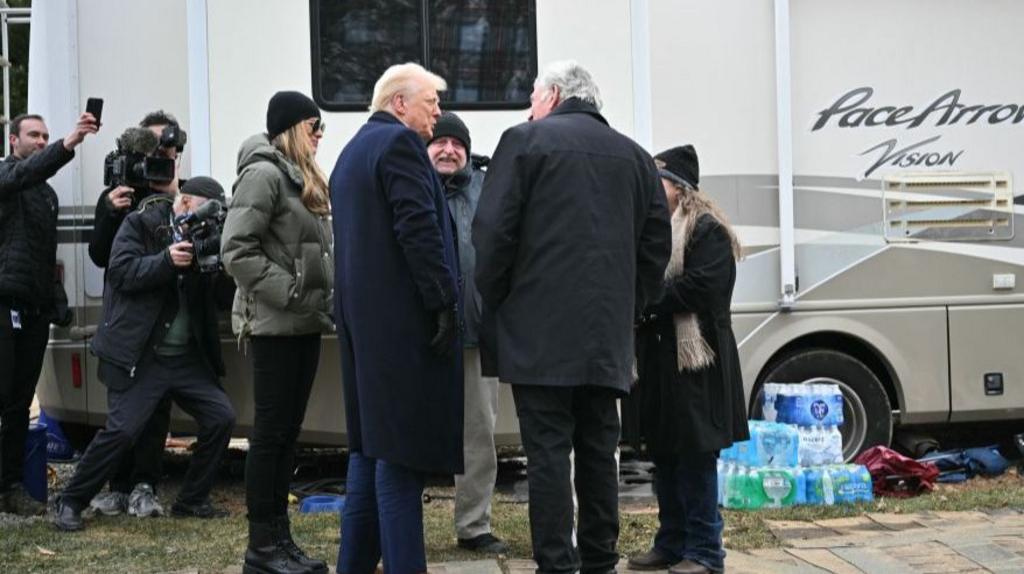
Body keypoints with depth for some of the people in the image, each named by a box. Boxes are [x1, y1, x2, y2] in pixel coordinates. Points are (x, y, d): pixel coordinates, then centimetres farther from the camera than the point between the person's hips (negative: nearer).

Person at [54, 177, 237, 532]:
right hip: (139, 356, -6)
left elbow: (216, 295, 6)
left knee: (220, 417, -2)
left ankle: (191, 500, 12)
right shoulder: (140, 225, -2)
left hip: (185, 356, 6)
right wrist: (167, 260, -26)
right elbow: (121, 272, -14)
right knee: (122, 429, -14)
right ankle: (71, 503, 1)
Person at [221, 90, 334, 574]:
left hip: (305, 323, 9)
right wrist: (289, 292, -20)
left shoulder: (303, 178, 17)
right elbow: (237, 251, -20)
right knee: (271, 432, -5)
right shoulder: (263, 174, -13)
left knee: (288, 431, 10)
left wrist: (322, 301, 10)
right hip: (276, 325, -9)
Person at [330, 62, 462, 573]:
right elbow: (419, 229, -19)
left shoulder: (350, 153, 21)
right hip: (403, 319, -10)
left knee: (370, 444, 14)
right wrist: (445, 303, -18)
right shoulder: (401, 143, -10)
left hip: (361, 319, 10)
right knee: (402, 452, -10)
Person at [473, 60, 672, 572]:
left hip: (540, 334, -5)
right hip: (608, 335, 5)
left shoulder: (525, 142, -1)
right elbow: (656, 242, 14)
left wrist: (494, 299, 3)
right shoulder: (633, 156, 16)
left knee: (548, 453, -5)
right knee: (598, 451, 11)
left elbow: (492, 232, -8)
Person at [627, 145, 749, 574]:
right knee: (663, 454, 11)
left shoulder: (707, 232, -7)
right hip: (656, 357, 8)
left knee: (696, 456, -5)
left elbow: (700, 288, -17)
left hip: (695, 360, -8)